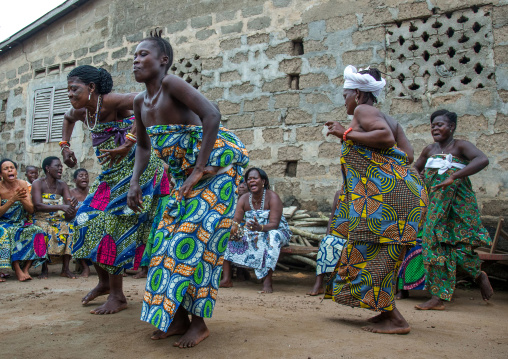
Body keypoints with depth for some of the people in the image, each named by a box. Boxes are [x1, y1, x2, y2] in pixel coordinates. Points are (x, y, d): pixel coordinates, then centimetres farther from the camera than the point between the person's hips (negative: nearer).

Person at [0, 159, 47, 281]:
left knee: (36, 231, -25)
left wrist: (22, 199, -23)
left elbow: (31, 210, -3)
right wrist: (12, 199, -26)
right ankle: (17, 270, -32)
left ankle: (25, 269, -24)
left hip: (22, 223, 3)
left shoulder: (22, 184, 0)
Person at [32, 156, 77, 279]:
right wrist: (61, 207, -31)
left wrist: (72, 204, -30)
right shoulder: (37, 184, -4)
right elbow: (38, 206, -20)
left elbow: (69, 204, -3)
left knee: (68, 228, -27)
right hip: (41, 220, -4)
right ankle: (44, 268, -22)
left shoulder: (62, 185, 10)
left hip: (59, 220, 4)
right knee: (43, 231, -35)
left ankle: (65, 268, -23)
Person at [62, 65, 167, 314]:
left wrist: (128, 142, -34)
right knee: (88, 220, 7)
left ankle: (117, 295, 3)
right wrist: (65, 145, 20)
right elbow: (68, 118, 33)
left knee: (115, 226, -10)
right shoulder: (82, 112, 7)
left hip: (134, 169, -9)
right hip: (111, 174, 9)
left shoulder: (110, 102, -18)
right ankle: (104, 281, 24)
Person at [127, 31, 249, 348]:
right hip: (187, 174, 9)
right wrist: (135, 181, 6)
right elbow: (143, 146, 20)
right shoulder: (141, 102, 8)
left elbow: (212, 115, -30)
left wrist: (200, 169, -26)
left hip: (218, 161, -9)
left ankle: (199, 322, 0)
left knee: (196, 237, -12)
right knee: (171, 236, 5)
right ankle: (179, 317, 16)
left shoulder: (171, 84, -16)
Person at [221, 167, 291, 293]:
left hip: (277, 232, -5)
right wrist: (234, 229, -36)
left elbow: (274, 224, -28)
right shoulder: (244, 199, -3)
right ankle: (226, 279, -14)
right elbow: (235, 221, -10)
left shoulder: (272, 197, -18)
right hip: (253, 234, 5)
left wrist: (260, 227, -50)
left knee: (273, 236, -40)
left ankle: (267, 281, -37)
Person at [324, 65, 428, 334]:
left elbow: (386, 137, -20)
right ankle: (388, 311, 19)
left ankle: (395, 320, -4)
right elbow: (408, 156, 14)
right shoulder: (388, 119, 24)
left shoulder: (363, 110, -1)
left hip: (387, 192, -10)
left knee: (371, 252, -6)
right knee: (380, 254, 14)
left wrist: (346, 134, -9)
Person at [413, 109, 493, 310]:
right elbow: (415, 169, 28)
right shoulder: (429, 150, 12)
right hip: (437, 207, 5)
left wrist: (454, 176, -32)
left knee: (460, 247, -7)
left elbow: (482, 160, -23)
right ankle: (438, 298, 4)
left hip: (459, 204, -5)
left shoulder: (460, 146, -5)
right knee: (436, 246, -1)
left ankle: (479, 275, 27)